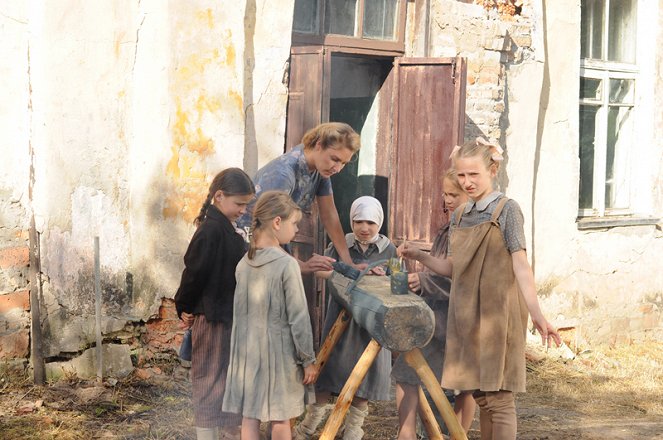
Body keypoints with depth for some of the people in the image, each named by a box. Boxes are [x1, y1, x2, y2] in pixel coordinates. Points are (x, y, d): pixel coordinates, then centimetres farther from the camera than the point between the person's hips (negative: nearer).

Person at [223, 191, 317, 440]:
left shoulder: (243, 264, 1)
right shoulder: (287, 264, -16)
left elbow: (240, 313, 9)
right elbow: (298, 318, -14)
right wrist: (308, 359, -6)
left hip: (247, 351, 5)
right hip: (279, 352, -5)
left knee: (249, 416, 7)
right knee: (280, 419, 8)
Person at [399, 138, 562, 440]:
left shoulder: (506, 210, -5)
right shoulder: (459, 216, 13)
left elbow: (520, 264, -12)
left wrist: (536, 313, -22)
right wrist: (419, 256, 1)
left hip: (497, 313, -6)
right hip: (467, 314, 6)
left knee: (498, 398, -6)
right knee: (480, 396, 11)